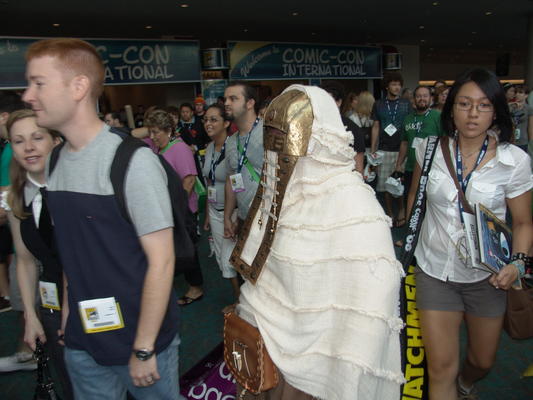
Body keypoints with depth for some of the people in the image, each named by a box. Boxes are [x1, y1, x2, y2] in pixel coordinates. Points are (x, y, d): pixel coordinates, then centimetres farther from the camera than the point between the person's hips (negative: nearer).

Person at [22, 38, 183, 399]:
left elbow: (161, 261, -18)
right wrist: (67, 316, 9)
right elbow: (71, 250, 9)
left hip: (141, 341, -5)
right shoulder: (57, 162, 1)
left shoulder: (133, 161, -20)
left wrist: (144, 349, -14)